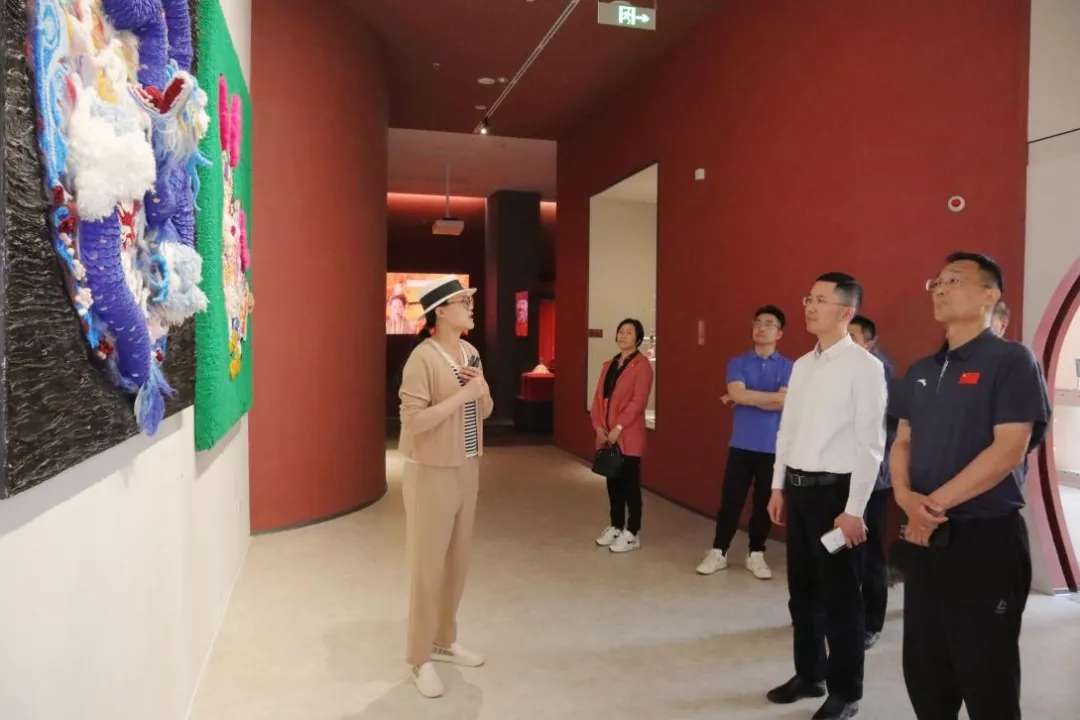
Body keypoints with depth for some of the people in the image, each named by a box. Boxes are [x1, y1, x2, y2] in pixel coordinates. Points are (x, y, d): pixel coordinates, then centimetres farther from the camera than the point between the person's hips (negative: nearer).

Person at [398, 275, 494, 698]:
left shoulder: (471, 352, 7)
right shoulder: (423, 357, -17)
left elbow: (484, 412, 13)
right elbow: (413, 420, -24)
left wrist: (482, 388, -7)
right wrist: (461, 394, -23)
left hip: (467, 469, 8)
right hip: (431, 472, -8)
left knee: (458, 560, 17)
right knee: (429, 565, 2)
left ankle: (444, 641, 35)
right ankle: (420, 658, 19)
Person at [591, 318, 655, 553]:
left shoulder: (642, 364, -7)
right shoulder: (609, 364, 16)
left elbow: (639, 401, -15)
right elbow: (599, 397, 11)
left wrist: (618, 428, -19)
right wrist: (599, 426, -2)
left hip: (629, 436, -7)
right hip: (607, 435, 7)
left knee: (630, 484, 0)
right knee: (613, 482, 13)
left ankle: (632, 534, 9)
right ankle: (615, 527, 25)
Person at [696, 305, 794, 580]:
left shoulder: (788, 366, 0)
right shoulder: (737, 363, 4)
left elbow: (785, 402, -14)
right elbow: (737, 393, -13)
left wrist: (745, 398, -10)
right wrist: (771, 396, -11)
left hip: (772, 447, 0)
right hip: (741, 444, 0)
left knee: (764, 503, 10)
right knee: (730, 500, 5)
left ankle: (756, 554, 25)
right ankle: (718, 552, 18)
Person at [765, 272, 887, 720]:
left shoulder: (864, 366, -13)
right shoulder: (802, 365, 10)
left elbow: (870, 444, -15)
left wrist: (854, 509, -15)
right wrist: (779, 488, 13)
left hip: (835, 490, -7)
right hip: (799, 488, 7)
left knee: (840, 598, 8)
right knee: (803, 592, 18)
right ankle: (809, 675, 37)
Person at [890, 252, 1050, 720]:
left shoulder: (1011, 361, -9)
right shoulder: (921, 372, 12)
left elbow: (1009, 450, -17)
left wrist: (935, 504, -15)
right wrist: (906, 498, -8)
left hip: (986, 540, -6)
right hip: (923, 539, 7)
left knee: (986, 681, 7)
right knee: (923, 671, 17)